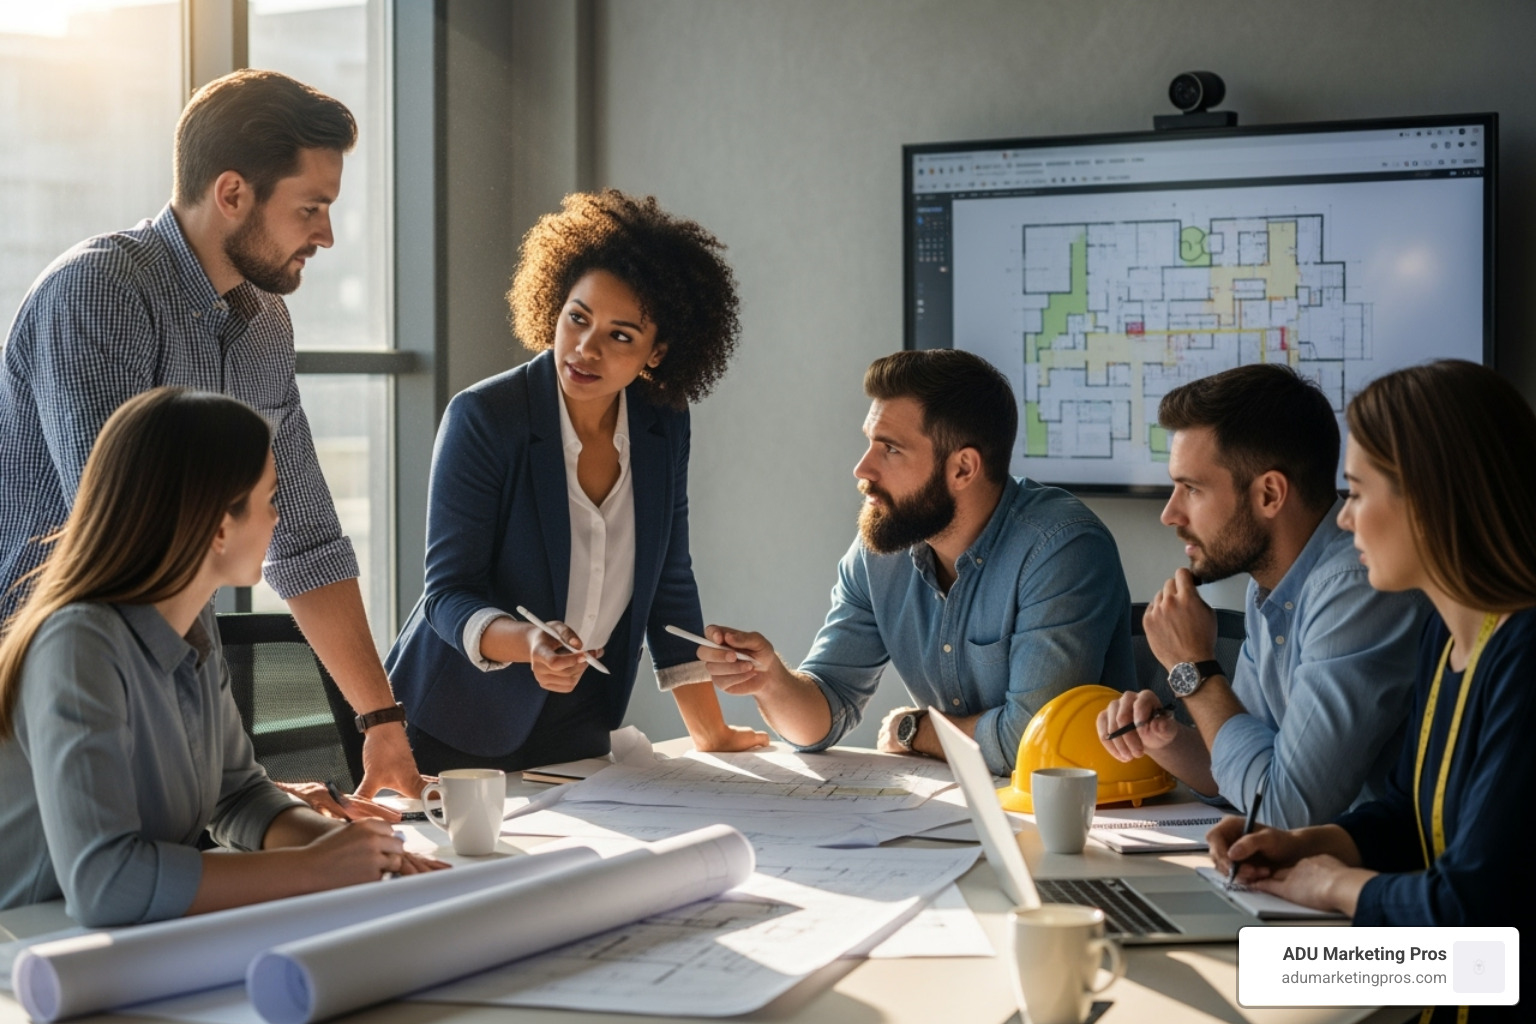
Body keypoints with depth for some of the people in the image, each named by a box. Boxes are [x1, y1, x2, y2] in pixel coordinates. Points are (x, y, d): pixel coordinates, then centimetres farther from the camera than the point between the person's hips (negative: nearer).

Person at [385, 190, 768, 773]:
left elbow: (669, 585, 4)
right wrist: (527, 644, -38)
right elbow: (449, 593, -19)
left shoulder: (664, 428, -4)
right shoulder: (482, 418, -18)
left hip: (576, 728, 4)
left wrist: (709, 733, 2)